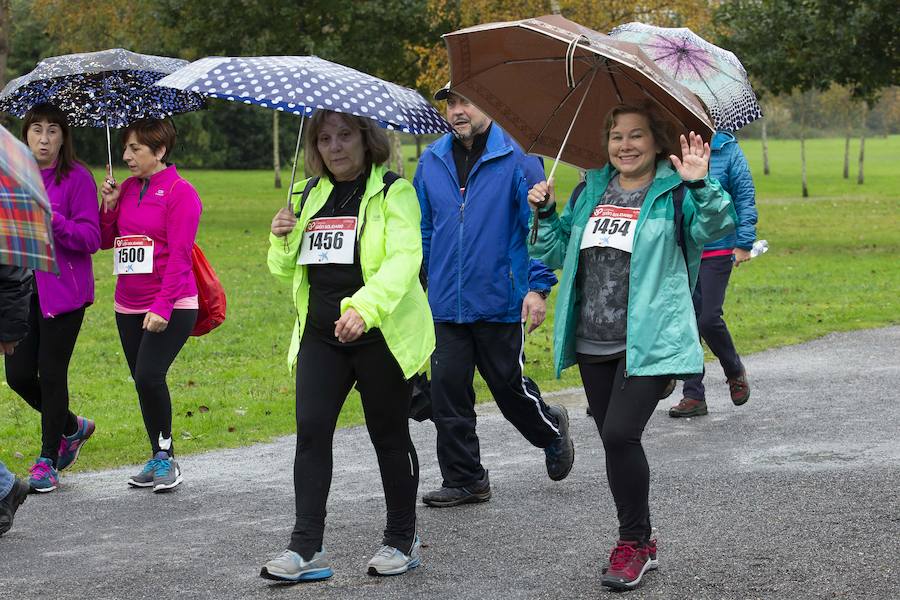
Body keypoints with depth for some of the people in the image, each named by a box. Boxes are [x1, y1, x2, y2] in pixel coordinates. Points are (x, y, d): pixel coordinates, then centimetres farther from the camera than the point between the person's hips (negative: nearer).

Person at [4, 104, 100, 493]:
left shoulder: (77, 177, -7)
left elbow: (90, 238, -11)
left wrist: (54, 220, -25)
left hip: (62, 291, -6)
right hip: (22, 289, 6)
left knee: (51, 374, -2)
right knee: (18, 376, 4)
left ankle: (47, 461, 11)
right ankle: (73, 427, 30)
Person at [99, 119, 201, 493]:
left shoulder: (180, 192, -8)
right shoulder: (127, 188, 10)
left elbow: (179, 255, -14)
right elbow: (105, 240, 13)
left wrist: (163, 307, -20)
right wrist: (109, 206, -3)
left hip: (170, 307, -7)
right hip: (129, 307, 7)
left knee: (149, 375, -18)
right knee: (143, 382, 10)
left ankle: (166, 455, -2)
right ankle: (159, 459, 22)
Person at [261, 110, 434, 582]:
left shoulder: (393, 193, -4)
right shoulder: (310, 195, 15)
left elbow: (404, 258, -19)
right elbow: (286, 272, 20)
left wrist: (364, 307, -34)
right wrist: (282, 240, -2)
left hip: (381, 335, -5)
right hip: (321, 335, 5)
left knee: (389, 436, 6)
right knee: (311, 430, -5)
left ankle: (402, 539, 21)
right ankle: (307, 547, -3)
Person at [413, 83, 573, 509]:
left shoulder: (517, 158, -7)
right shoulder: (432, 161, 8)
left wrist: (539, 287, -12)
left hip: (501, 302, -4)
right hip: (446, 305, 4)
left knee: (509, 386, 7)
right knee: (448, 392, 2)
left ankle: (552, 430, 37)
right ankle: (463, 480, 13)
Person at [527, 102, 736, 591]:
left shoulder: (674, 193, -2)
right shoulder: (592, 191, 14)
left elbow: (717, 225, -19)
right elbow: (557, 252, 18)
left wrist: (700, 185, -34)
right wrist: (544, 213, 2)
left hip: (648, 344, -6)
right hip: (593, 345, 6)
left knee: (620, 435, -17)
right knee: (614, 441, 12)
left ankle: (634, 542, 0)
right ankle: (638, 544, 27)